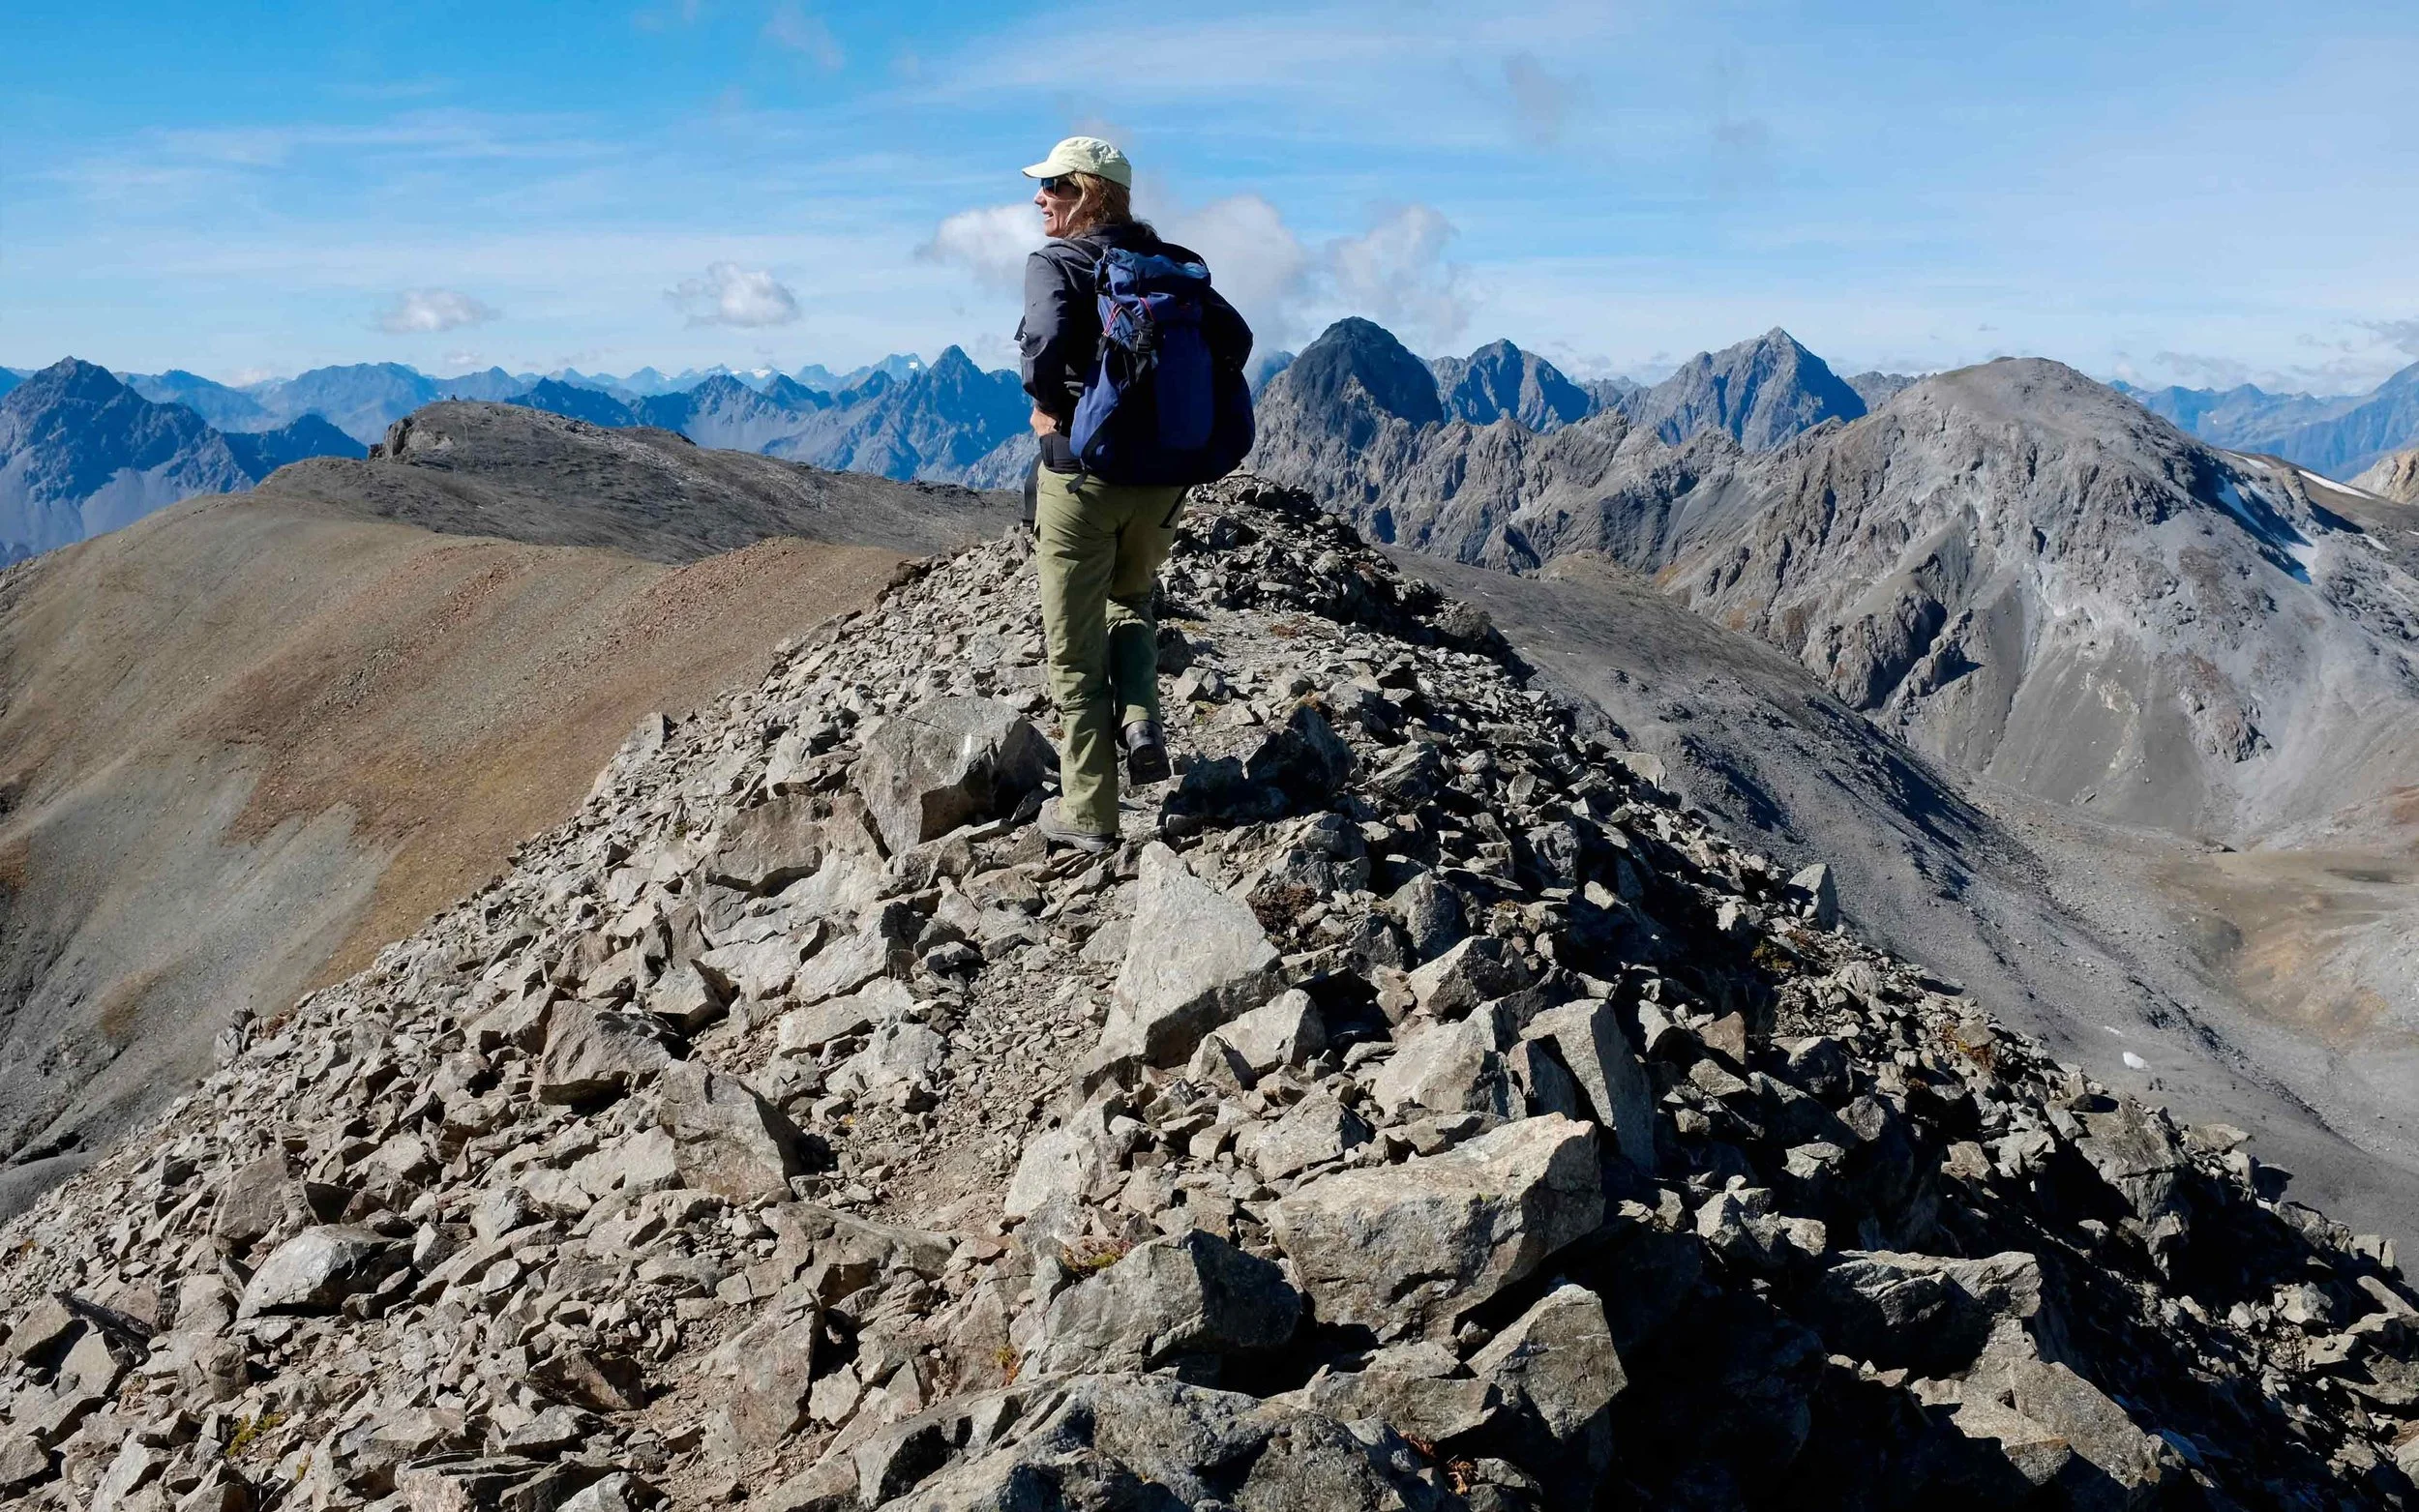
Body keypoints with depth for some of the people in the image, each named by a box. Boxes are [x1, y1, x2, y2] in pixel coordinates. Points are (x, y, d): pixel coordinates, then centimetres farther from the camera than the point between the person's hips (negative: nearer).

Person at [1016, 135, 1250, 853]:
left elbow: (1046, 341, -29)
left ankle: (1088, 812, 13)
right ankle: (1140, 719, 6)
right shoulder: (1170, 263, 6)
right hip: (1163, 477, 5)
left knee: (1076, 648, 8)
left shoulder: (1055, 264, -10)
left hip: (1082, 472, -5)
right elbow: (1233, 337, -2)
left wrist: (1048, 408, -12)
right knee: (1131, 599, 31)